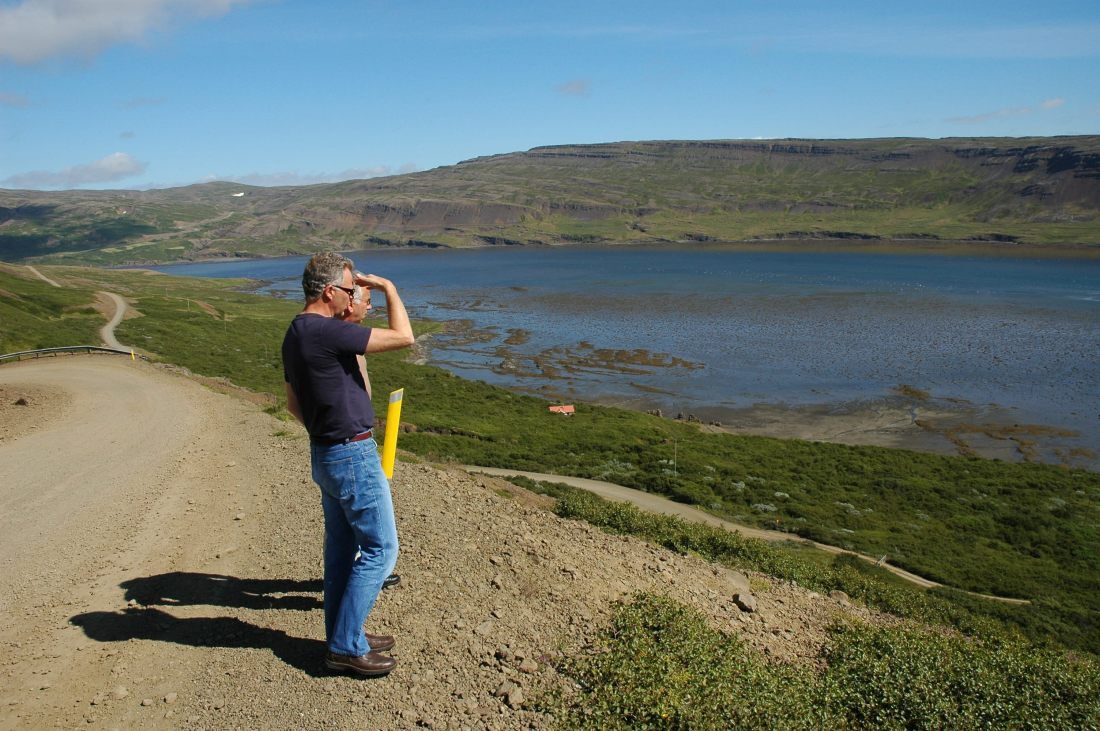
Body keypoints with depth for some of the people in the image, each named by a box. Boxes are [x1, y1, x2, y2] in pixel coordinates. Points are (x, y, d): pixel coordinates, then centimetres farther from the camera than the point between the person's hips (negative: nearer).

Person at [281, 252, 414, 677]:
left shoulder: (295, 334, 9)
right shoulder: (326, 331, -22)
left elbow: (293, 403, 19)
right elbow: (403, 337, -20)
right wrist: (389, 288, -8)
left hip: (326, 454, 10)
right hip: (353, 456, -10)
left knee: (342, 547, 17)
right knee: (380, 548, 0)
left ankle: (343, 637, 28)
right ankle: (347, 647, 7)